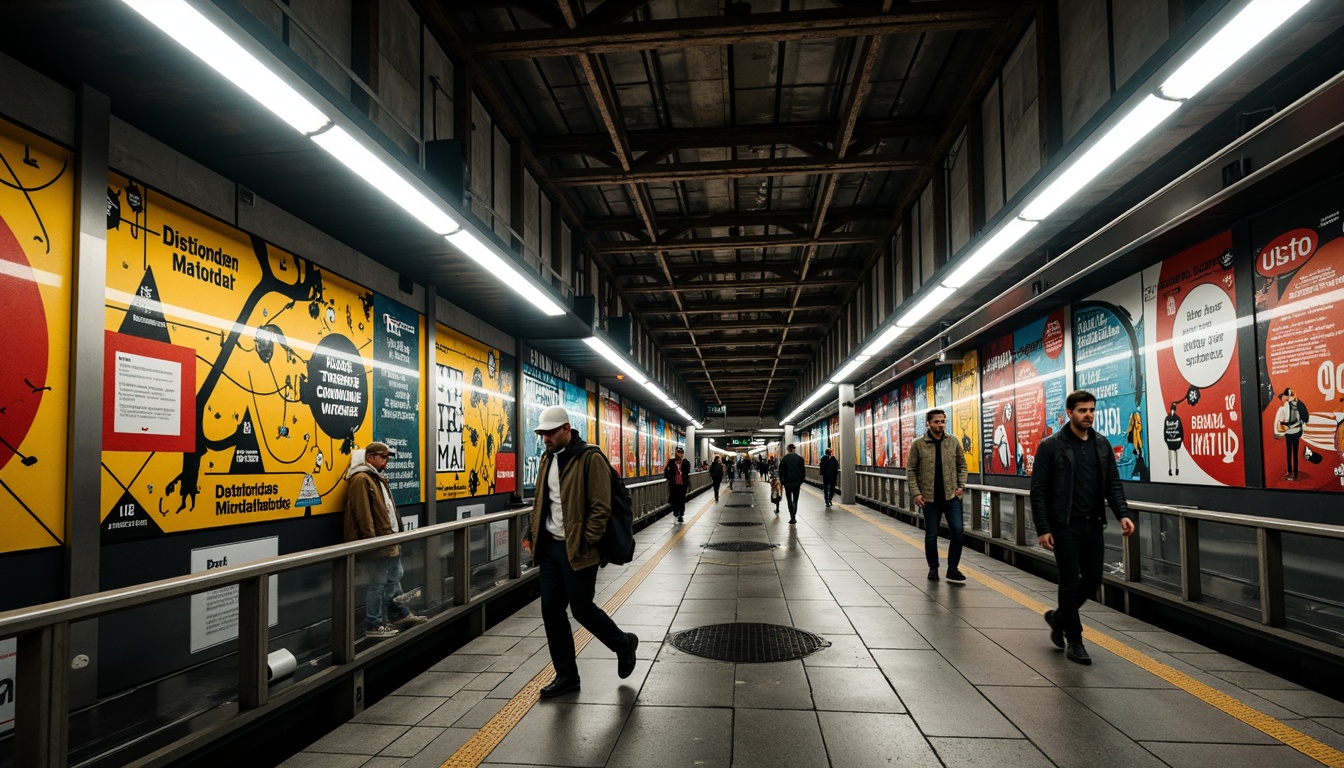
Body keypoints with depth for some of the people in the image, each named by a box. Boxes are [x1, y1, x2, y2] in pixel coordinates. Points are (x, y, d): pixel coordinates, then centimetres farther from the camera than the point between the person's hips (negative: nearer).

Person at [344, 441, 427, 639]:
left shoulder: (378, 478, 17)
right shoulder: (361, 480, -15)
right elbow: (363, 514, -21)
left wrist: (395, 533, 20)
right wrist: (373, 540, -22)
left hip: (388, 540, 10)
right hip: (376, 544, -10)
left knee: (394, 577, 20)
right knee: (377, 584, -2)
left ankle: (400, 614, 33)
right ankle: (373, 626, 7)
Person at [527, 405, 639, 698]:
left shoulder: (590, 459, -14)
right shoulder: (547, 459, 11)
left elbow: (600, 508, -17)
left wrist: (585, 545, -19)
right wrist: (533, 534, 11)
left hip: (576, 550, -8)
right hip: (549, 547, 8)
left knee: (582, 609, 2)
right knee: (551, 610, 9)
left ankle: (624, 644, 30)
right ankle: (566, 676, 23)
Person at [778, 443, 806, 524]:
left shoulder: (784, 459, -5)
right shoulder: (799, 458, -3)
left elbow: (781, 471, -2)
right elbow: (803, 471, -1)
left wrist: (781, 481, 9)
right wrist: (801, 480, 9)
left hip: (787, 482, 0)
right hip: (797, 482, 1)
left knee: (789, 499, 12)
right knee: (795, 500, 8)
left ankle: (792, 516, 1)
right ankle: (793, 517, 2)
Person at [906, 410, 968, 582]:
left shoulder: (953, 442, 4)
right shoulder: (918, 444, -3)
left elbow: (962, 465, 11)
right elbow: (911, 470, -1)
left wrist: (961, 485, -2)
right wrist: (916, 493, -8)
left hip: (952, 496, 1)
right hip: (930, 497, -1)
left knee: (958, 531, -5)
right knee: (931, 535, 8)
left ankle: (952, 568, 8)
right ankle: (933, 568, 22)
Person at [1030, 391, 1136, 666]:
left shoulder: (1102, 444, 7)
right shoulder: (1051, 445, -9)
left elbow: (1113, 484, 8)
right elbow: (1038, 490, -9)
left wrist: (1123, 514, -8)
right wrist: (1042, 529, -13)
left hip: (1093, 525, 5)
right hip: (1065, 526, -5)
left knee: (1093, 579, 9)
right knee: (1071, 581, -1)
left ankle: (1059, 617, 33)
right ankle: (1074, 640, 13)